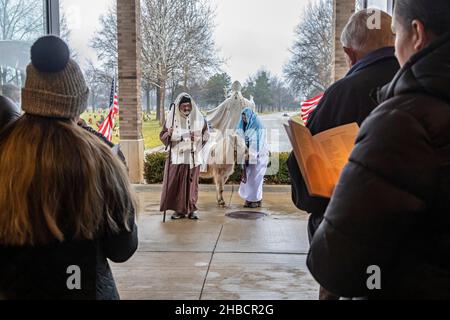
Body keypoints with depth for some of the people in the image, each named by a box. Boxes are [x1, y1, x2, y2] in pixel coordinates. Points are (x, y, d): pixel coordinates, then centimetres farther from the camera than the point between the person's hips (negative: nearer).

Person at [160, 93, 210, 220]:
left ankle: (191, 209, 15)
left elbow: (206, 133, 15)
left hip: (193, 157, 1)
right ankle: (179, 209, 9)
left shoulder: (198, 118, 1)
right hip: (176, 157, 0)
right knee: (176, 183, -2)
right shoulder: (172, 118, -2)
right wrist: (169, 134, -20)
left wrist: (198, 138, -1)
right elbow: (162, 136, -1)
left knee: (191, 183, 5)